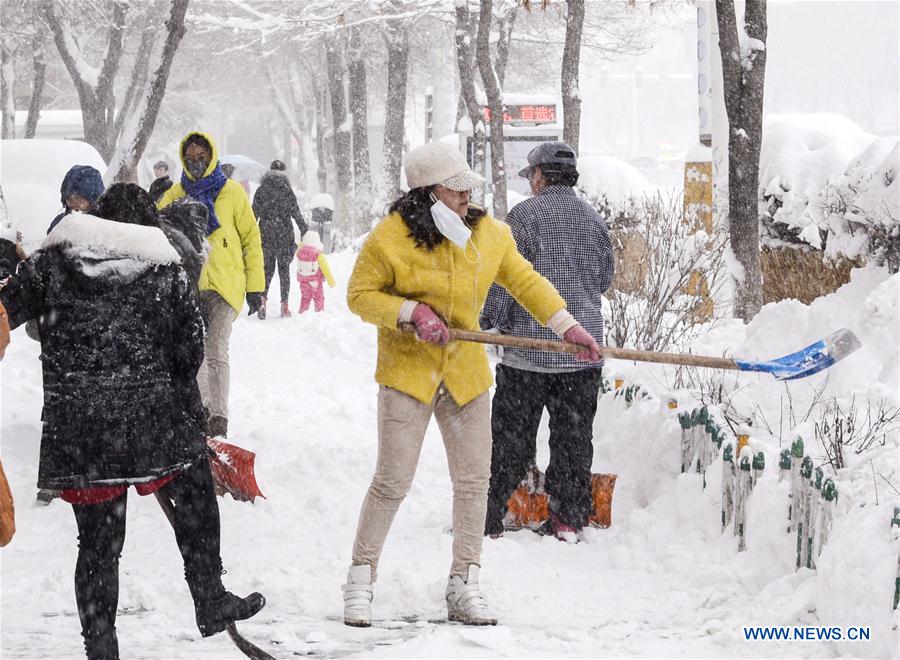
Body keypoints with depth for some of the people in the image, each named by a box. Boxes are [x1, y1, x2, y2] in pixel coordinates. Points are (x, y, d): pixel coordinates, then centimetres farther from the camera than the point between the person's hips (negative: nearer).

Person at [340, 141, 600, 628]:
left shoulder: (488, 233, 2)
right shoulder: (391, 237, -12)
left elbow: (524, 281, 13)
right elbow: (360, 294, -5)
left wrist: (567, 326, 7)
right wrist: (411, 313, -19)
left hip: (466, 373, 5)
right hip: (408, 370, -5)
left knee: (473, 481, 5)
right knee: (393, 480, -6)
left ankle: (463, 589, 15)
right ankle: (360, 580, 8)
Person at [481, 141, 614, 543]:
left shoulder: (525, 214, -9)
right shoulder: (594, 219, 8)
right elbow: (605, 278, 18)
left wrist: (488, 321, -1)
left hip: (530, 346, -4)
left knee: (511, 436, 1)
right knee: (574, 436, 10)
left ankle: (487, 517, 4)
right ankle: (568, 518, 11)